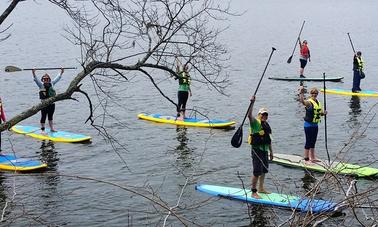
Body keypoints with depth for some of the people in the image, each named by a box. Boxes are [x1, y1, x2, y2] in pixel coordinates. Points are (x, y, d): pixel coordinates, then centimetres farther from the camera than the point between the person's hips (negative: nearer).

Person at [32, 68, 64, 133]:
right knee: (43, 117, -1)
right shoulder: (41, 85, -3)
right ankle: (42, 129, 4)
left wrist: (61, 73, 17)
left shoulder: (51, 84, 10)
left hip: (52, 103, 5)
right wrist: (33, 74, -30)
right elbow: (36, 80, -16)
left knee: (50, 116, 17)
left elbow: (57, 79, 18)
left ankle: (51, 128, 25)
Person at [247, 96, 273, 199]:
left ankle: (261, 188, 33)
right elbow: (249, 115, -31)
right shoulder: (255, 123, -10)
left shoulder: (266, 125, 15)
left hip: (265, 150, 9)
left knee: (264, 170, 17)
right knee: (257, 171, -9)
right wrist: (252, 103, -39)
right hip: (257, 150, -9)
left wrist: (271, 151, 21)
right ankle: (253, 192, -2)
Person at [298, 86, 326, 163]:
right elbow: (302, 101, -39)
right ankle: (306, 159, 2)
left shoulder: (318, 102, 11)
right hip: (308, 125, -8)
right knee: (308, 142, -4)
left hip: (315, 125, 8)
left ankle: (312, 158, 26)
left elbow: (320, 112, 22)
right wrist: (301, 93, -54)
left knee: (313, 142, 16)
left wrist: (323, 113, -1)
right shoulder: (309, 102, -15)